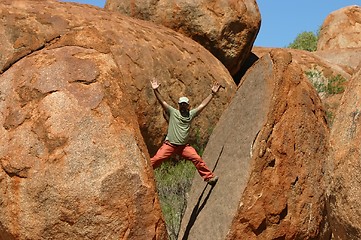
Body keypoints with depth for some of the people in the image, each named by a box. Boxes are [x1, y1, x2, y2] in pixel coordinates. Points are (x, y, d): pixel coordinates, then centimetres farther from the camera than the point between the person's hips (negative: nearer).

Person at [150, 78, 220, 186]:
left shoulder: (191, 114, 8)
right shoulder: (173, 112, 1)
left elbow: (203, 105, 6)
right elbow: (162, 102, -8)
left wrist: (212, 93, 2)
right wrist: (155, 90, -21)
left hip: (184, 146, 2)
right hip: (169, 145, -2)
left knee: (197, 159, -5)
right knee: (155, 160, -10)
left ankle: (209, 177, 4)